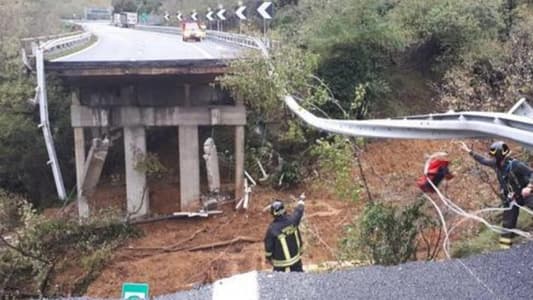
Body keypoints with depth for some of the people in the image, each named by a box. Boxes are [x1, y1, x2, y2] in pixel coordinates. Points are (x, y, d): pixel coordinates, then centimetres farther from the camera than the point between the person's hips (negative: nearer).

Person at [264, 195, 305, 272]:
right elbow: (298, 211, 5)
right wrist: (301, 200, 27)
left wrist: (268, 258, 5)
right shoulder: (291, 220, -17)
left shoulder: (272, 228, -26)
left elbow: (268, 245, -14)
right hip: (296, 257, 4)